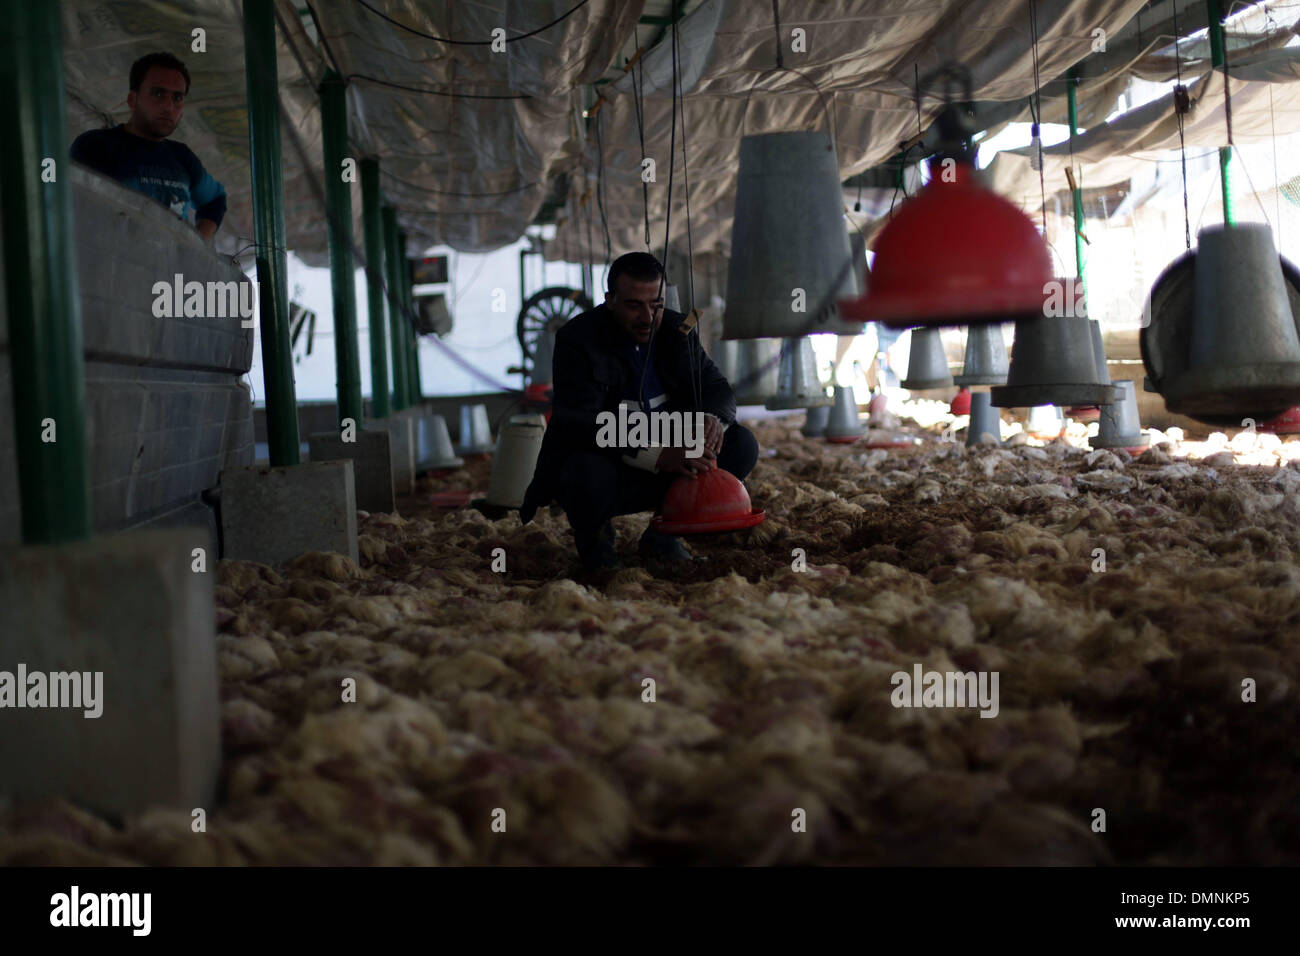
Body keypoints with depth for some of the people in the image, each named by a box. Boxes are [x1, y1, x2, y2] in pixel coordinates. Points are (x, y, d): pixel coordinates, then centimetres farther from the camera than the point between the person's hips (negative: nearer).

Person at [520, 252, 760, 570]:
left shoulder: (677, 331, 1)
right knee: (588, 477, -39)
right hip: (605, 461, -5)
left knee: (742, 445, -14)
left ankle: (663, 532, 3)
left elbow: (718, 389, 1)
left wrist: (711, 418, -28)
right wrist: (656, 456, -40)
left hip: (667, 457, 5)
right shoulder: (577, 339, -16)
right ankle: (593, 533, 0)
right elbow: (580, 425, -28)